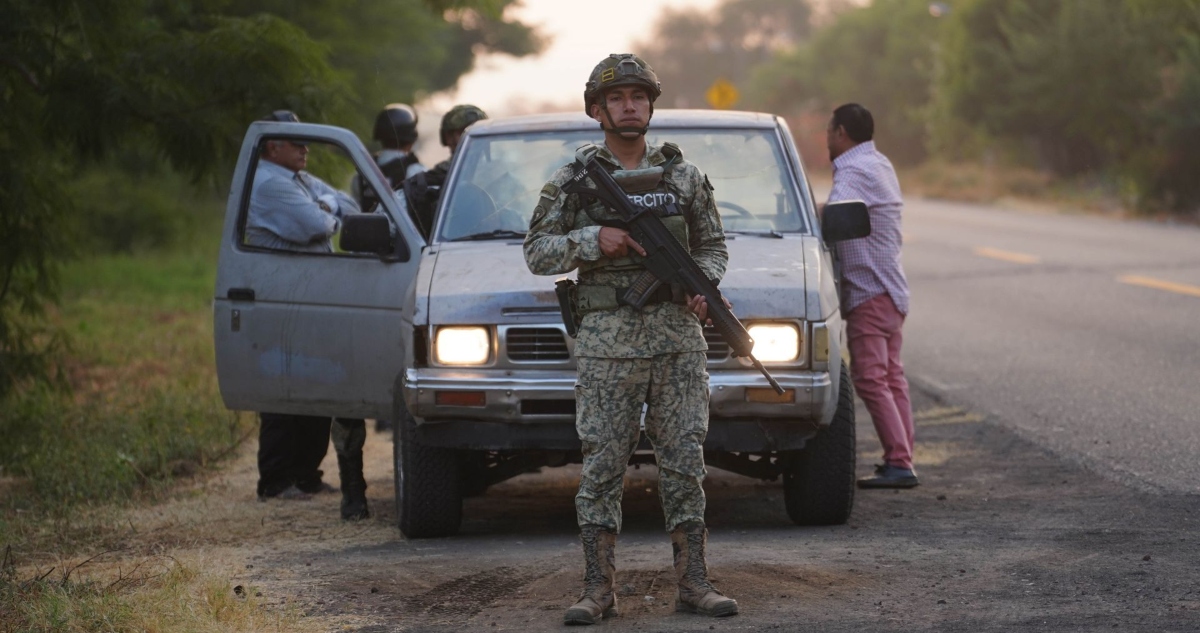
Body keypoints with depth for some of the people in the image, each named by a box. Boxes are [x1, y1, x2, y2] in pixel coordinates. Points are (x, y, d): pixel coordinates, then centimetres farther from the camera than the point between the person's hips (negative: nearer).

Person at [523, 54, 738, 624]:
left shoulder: (683, 175, 11)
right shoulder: (572, 181, 4)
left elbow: (713, 245, 16)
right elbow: (536, 252, 2)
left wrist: (702, 286, -4)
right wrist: (593, 240, -13)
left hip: (678, 337, 2)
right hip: (607, 340, -2)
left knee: (684, 461, 2)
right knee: (601, 465, -2)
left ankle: (692, 583, 8)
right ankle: (597, 591, 2)